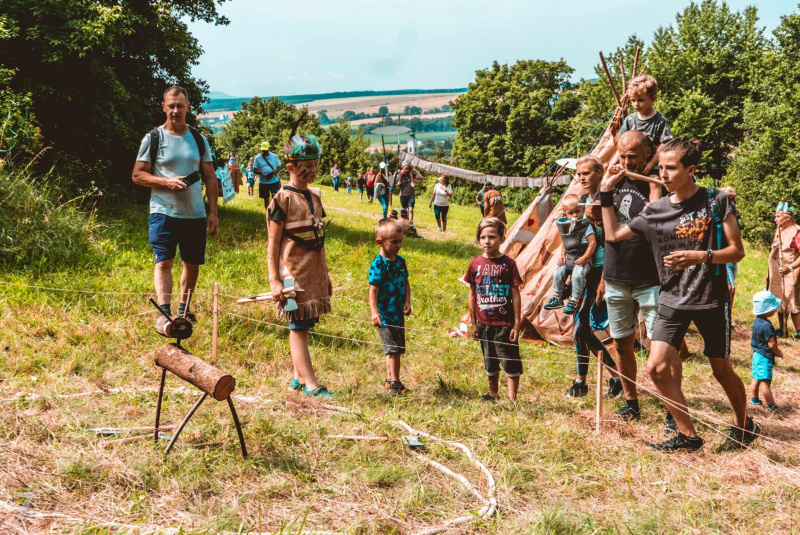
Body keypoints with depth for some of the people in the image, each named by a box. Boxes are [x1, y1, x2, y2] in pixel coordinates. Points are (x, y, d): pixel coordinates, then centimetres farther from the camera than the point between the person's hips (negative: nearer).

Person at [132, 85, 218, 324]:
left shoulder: (199, 139, 9)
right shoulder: (153, 138, 0)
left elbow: (210, 178, 11)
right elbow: (137, 175, -1)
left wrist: (213, 213, 4)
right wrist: (167, 182, -16)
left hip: (195, 214, 4)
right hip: (164, 213, -3)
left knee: (192, 263, 10)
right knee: (163, 261, -12)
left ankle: (183, 307, 27)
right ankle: (164, 312, -14)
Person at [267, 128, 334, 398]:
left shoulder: (315, 196, 12)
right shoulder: (283, 199, -10)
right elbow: (273, 243, -11)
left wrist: (325, 275, 20)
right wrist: (274, 280, -16)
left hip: (314, 272, 7)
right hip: (294, 272, -7)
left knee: (303, 325, 12)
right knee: (298, 327, -2)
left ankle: (298, 377, 21)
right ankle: (310, 383, -2)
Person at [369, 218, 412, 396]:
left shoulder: (400, 261, 8)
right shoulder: (378, 264, -14)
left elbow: (406, 283, 14)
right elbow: (373, 290, -17)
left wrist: (407, 302, -1)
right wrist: (374, 312, -25)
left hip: (398, 313, 8)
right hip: (385, 314, -8)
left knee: (398, 349, 14)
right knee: (393, 348, -8)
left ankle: (390, 379, 26)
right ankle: (394, 382, -1)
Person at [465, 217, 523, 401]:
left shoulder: (508, 263, -8)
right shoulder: (475, 263, 0)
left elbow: (515, 295, -6)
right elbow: (472, 293, 7)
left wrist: (517, 324, -8)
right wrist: (473, 323, 7)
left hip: (505, 323, -3)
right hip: (484, 323, 3)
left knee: (510, 363, 0)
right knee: (490, 364, 17)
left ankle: (512, 399, 7)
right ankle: (493, 395, 33)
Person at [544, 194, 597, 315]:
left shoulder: (586, 225, -11)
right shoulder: (565, 226, 7)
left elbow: (592, 243, -16)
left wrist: (585, 258, -19)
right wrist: (562, 255, 4)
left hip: (582, 259, -7)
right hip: (569, 258, 7)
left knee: (577, 274, -28)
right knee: (558, 273, -5)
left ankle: (574, 300, -18)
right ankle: (556, 298, 9)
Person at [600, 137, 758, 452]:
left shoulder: (716, 202, -7)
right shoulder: (655, 212, 2)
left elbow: (737, 251, -6)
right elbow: (613, 235, 12)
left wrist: (701, 256, -22)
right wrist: (606, 193, 6)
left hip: (712, 299, -3)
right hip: (672, 300, 3)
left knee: (721, 370, 10)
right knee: (657, 367, -11)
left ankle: (743, 426, 35)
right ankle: (687, 435, 4)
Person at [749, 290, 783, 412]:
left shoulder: (757, 321, 3)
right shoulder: (767, 325, -26)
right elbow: (772, 344, -23)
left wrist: (776, 350, 17)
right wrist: (779, 353, -3)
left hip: (757, 354, 9)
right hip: (765, 357, -9)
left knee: (756, 379, 20)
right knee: (765, 382, -3)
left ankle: (754, 399, 31)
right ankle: (771, 405, 3)